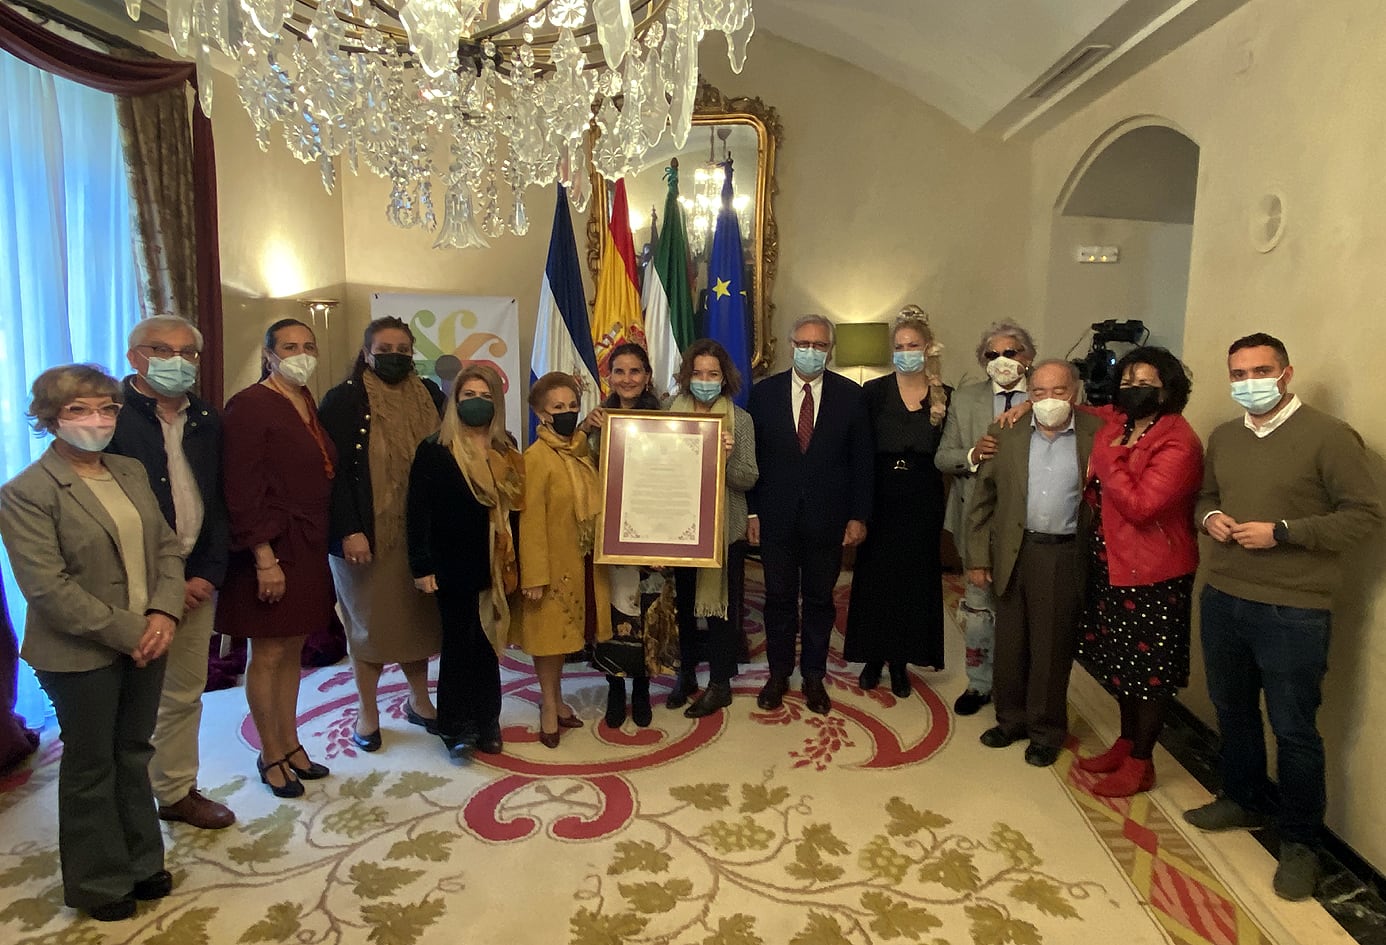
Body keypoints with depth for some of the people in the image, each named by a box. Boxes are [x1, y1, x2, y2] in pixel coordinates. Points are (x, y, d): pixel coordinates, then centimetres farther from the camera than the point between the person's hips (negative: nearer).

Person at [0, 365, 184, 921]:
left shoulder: (131, 472, 6)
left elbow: (166, 547, 6)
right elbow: (48, 588, -19)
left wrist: (164, 613, -9)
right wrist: (127, 634, -18)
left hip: (145, 643, 5)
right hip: (82, 656, -5)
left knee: (134, 755, 19)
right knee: (91, 768, 12)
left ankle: (140, 863, 36)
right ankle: (98, 883, 32)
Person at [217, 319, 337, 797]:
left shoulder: (307, 405, 12)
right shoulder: (249, 406, -11)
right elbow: (242, 491, -16)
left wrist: (321, 540, 8)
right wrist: (264, 558, -19)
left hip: (309, 547, 7)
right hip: (273, 548, -7)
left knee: (292, 650, 15)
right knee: (268, 653, 4)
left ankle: (291, 745, 28)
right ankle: (271, 756, 19)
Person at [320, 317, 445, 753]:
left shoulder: (429, 395, 6)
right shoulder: (343, 400, -6)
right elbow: (333, 470, -11)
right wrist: (349, 531, -18)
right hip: (367, 535, -4)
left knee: (421, 617, 13)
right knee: (369, 623, 8)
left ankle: (419, 700, 30)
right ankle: (367, 712, 24)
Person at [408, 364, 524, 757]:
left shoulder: (507, 450, 7)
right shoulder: (434, 450, -6)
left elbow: (515, 507, 8)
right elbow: (418, 512, -9)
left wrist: (515, 563, 5)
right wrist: (421, 566, -13)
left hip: (497, 566, 4)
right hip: (453, 565, -4)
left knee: (489, 643, 12)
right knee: (459, 643, 4)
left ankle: (486, 723, 24)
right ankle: (454, 725, 17)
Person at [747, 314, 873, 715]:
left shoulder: (850, 395, 0)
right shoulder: (764, 392, 1)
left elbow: (862, 460, 1)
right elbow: (751, 456, 2)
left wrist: (858, 516, -4)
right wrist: (751, 512, -2)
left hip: (827, 517, 0)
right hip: (776, 516, 0)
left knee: (820, 600, 12)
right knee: (779, 598, 11)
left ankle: (813, 677, 27)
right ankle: (778, 674, 27)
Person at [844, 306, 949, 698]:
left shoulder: (945, 397, 2)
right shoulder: (874, 391, -1)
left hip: (922, 503, 1)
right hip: (880, 500, -1)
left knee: (914, 579, 8)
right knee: (874, 577, 6)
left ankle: (901, 661, 22)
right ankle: (873, 658, 21)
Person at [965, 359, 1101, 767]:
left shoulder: (1097, 435, -4)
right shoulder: (1005, 435, 1)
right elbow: (983, 500, 4)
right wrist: (977, 557, 2)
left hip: (1066, 557, -2)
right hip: (1014, 553, 2)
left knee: (1053, 647, 9)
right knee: (1010, 642, 13)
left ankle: (1046, 730, 26)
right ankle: (1011, 718, 32)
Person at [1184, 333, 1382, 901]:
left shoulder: (1329, 437, -10)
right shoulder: (1223, 438, 9)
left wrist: (1281, 532, -20)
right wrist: (1209, 518, -1)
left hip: (1292, 613, -6)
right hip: (1222, 600, 6)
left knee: (1294, 730, 6)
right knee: (1232, 711, 20)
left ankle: (1299, 842, 24)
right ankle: (1242, 801, 41)